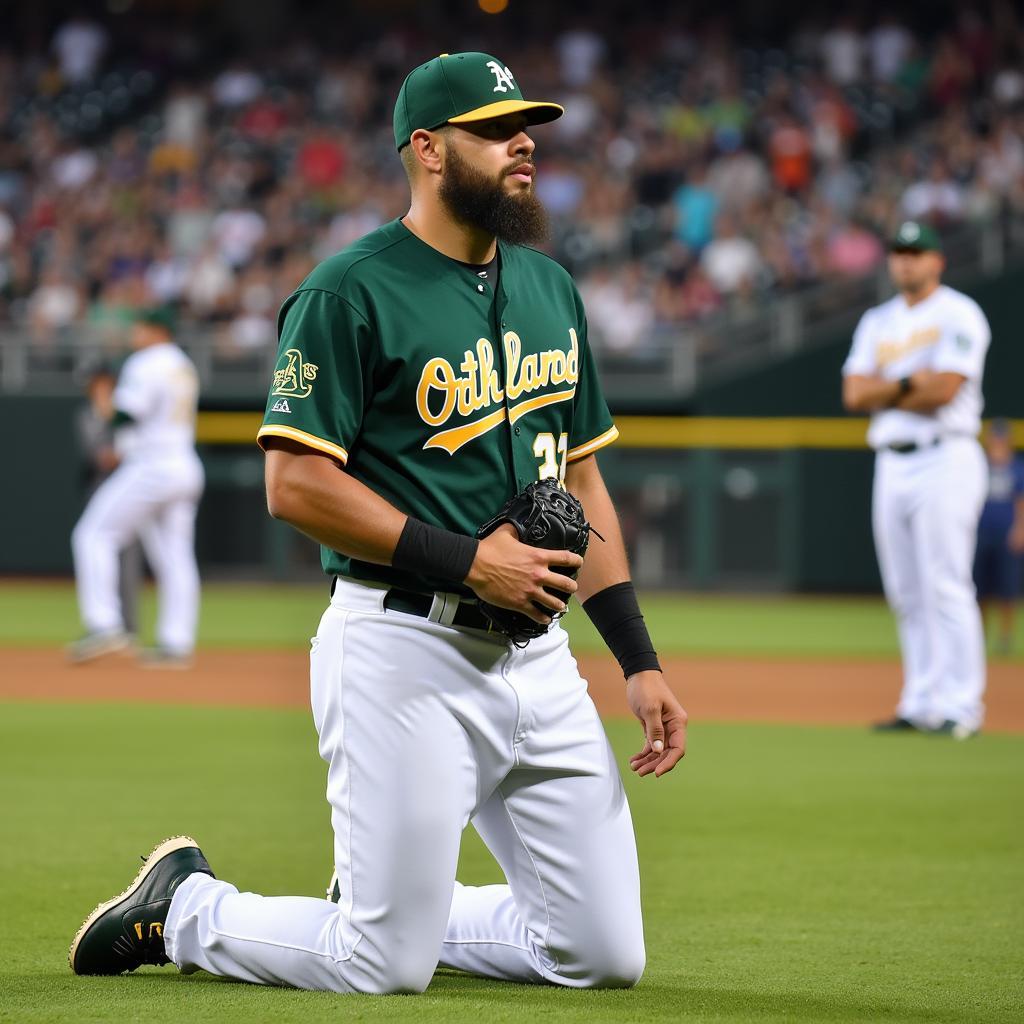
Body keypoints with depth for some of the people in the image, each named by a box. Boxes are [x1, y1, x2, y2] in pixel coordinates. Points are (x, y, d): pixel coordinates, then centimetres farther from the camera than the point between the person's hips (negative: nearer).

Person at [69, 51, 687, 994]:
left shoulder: (550, 288, 14)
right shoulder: (352, 293, -9)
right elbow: (297, 484, -15)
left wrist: (639, 660, 11)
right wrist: (467, 560, -18)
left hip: (539, 658, 7)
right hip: (407, 651, -7)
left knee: (605, 953, 4)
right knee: (387, 966, -5)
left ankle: (396, 912, 25)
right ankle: (182, 909, 20)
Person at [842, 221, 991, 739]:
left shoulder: (959, 315, -3)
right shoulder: (877, 321, 17)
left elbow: (944, 389, -15)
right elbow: (855, 393, 6)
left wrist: (882, 392, -3)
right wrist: (911, 383, -8)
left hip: (944, 458, -7)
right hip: (891, 462, 7)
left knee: (945, 586, -11)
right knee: (906, 593, 6)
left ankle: (959, 705, -10)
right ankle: (920, 702, 11)